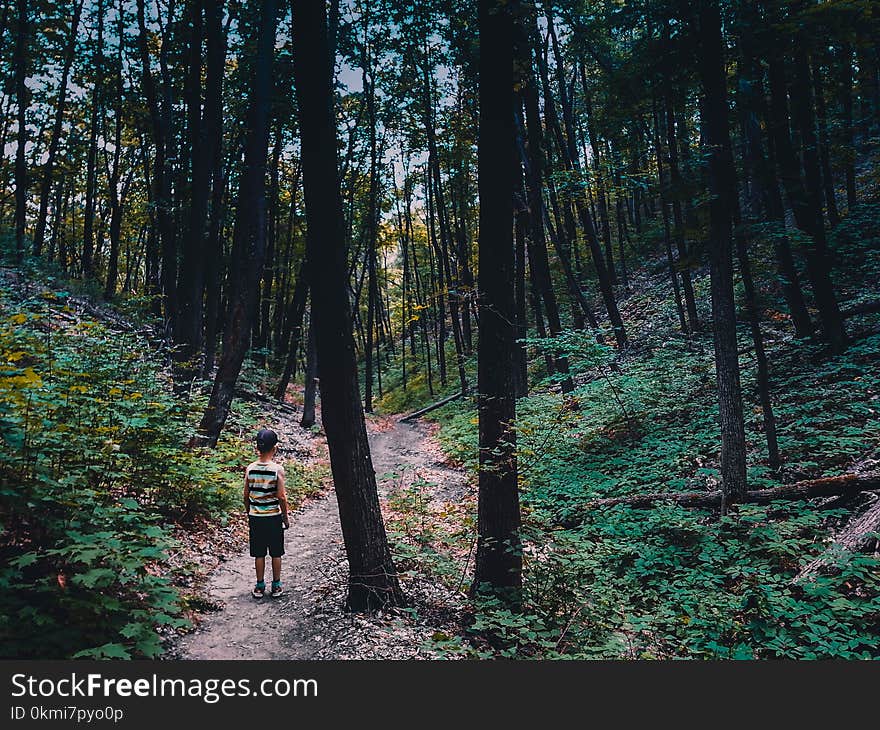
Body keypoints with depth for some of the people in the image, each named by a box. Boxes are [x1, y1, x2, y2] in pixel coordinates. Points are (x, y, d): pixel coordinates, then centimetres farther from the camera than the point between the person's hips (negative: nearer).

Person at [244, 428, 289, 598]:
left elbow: (246, 496, 1)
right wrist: (285, 518, -1)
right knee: (276, 553, 11)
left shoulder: (250, 468, -5)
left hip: (255, 517, 2)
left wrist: (249, 514, 15)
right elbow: (281, 497, -13)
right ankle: (276, 586, 20)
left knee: (259, 553, 12)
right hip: (274, 517, -2)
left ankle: (260, 587, 21)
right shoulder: (278, 469, -14)